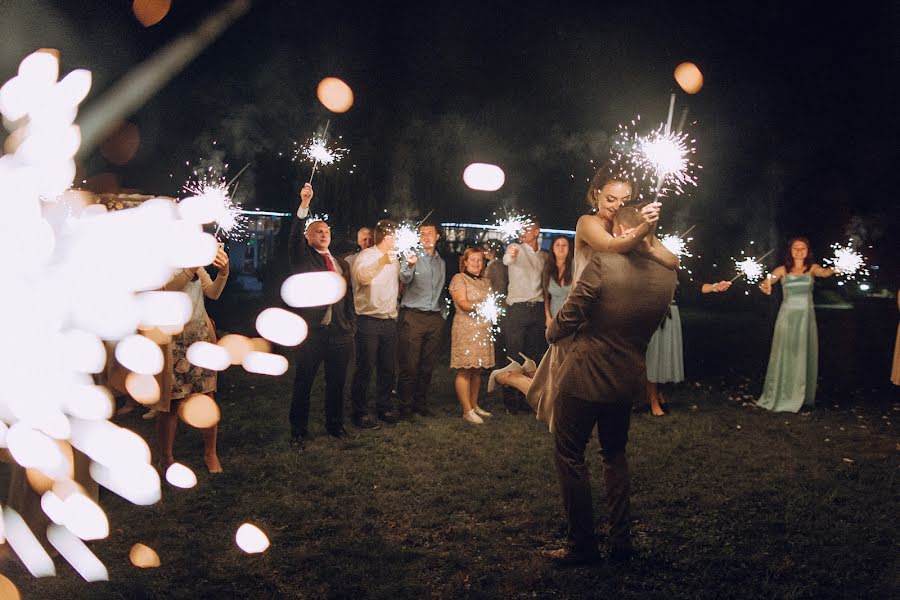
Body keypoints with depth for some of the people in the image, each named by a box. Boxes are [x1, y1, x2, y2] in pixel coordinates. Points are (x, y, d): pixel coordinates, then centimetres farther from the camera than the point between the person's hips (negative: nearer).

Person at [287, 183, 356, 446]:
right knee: (303, 382, 4)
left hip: (340, 333, 4)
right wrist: (304, 205, -26)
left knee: (336, 382, 12)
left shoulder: (342, 264, 16)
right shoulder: (302, 258, 4)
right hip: (310, 331, -4)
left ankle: (335, 424, 27)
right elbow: (295, 235, -15)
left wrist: (351, 325, 8)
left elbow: (349, 297, 15)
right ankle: (298, 429, 15)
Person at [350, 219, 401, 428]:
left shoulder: (394, 258, 15)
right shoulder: (366, 256, -8)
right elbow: (362, 277, -28)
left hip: (390, 320, 7)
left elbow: (401, 282, 28)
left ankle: (384, 407, 25)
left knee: (388, 368, 12)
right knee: (365, 369, -3)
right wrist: (382, 262, -40)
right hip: (369, 320, -7)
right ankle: (360, 413, 6)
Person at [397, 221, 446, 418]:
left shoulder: (441, 262, 16)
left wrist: (442, 314, 16)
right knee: (409, 365, -5)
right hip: (413, 316, -5)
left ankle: (420, 404, 18)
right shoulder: (412, 258, -1)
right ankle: (404, 407, 4)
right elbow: (405, 280, -21)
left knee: (427, 365, 8)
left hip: (435, 318, 5)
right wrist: (409, 266, -42)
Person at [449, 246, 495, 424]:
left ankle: (474, 405, 19)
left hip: (483, 330, 7)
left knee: (477, 370, 9)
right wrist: (480, 307, -26)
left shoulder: (485, 281, 20)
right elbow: (462, 303, -12)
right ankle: (467, 411, -5)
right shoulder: (459, 279, -1)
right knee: (465, 370, -7)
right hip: (466, 329, -7)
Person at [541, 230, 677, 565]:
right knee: (615, 455, 24)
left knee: (569, 456, 9)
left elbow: (569, 317, -17)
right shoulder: (667, 276, -2)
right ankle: (621, 540, 26)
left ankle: (582, 545, 15)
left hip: (585, 376, -5)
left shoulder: (603, 264, -18)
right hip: (628, 381, 6)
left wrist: (552, 332, 5)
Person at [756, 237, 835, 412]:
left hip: (806, 316, 1)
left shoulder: (812, 268, 3)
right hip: (787, 315, -1)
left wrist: (835, 269, -42)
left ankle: (801, 396, 15)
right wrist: (764, 286, -37)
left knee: (804, 356, 4)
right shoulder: (783, 270, 3)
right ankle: (781, 396, 11)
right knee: (784, 356, 2)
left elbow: (824, 272, -18)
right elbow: (767, 281, -11)